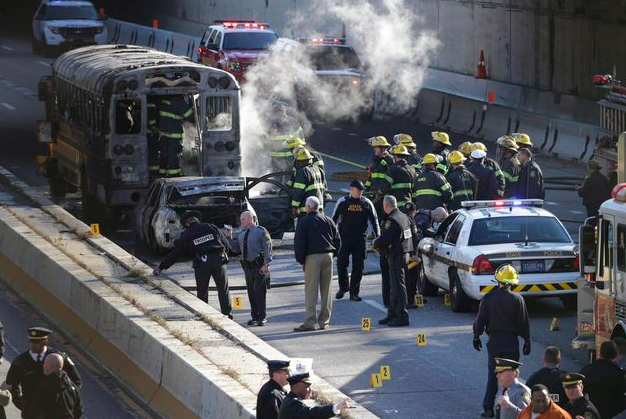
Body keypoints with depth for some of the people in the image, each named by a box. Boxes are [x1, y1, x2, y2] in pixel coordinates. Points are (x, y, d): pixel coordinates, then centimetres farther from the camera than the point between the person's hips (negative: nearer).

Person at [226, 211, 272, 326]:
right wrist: (229, 237, 2)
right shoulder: (241, 234, 14)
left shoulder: (261, 231, -7)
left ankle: (262, 318, -1)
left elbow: (268, 248, -9)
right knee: (251, 292, 9)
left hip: (259, 266, -7)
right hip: (247, 266, 7)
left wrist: (266, 264, -16)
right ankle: (254, 317, 17)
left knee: (259, 291, -7)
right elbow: (235, 247, 16)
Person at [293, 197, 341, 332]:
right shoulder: (328, 221, 13)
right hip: (328, 256, 5)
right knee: (326, 289, 8)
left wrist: (301, 260, 2)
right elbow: (338, 241, 14)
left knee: (311, 290, -6)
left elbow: (299, 243, -5)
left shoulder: (304, 222, -1)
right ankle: (324, 321, 8)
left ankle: (310, 322, -11)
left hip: (312, 257, -5)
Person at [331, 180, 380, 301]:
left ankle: (354, 292, 9)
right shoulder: (342, 202, 2)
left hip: (360, 239, 1)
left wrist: (377, 237, 2)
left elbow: (374, 220, 9)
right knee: (341, 263, -2)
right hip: (344, 237, -1)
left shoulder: (367, 203, 5)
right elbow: (334, 219, 7)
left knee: (358, 266, 1)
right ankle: (343, 287, 20)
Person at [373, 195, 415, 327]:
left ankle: (402, 317, -5)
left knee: (398, 287, -7)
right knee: (394, 286, 17)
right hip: (404, 253, 10)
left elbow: (384, 240, -24)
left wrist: (375, 243, -1)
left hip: (396, 257, -10)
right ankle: (392, 315, 24)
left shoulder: (392, 221, -19)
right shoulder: (404, 217, 11)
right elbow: (413, 234, 20)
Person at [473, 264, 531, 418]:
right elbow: (524, 323, -3)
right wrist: (527, 341, 6)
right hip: (511, 342, -1)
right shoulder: (517, 299, -7)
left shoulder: (488, 298, -5)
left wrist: (477, 336, 12)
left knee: (492, 375, 8)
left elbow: (480, 319, -1)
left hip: (494, 340, 1)